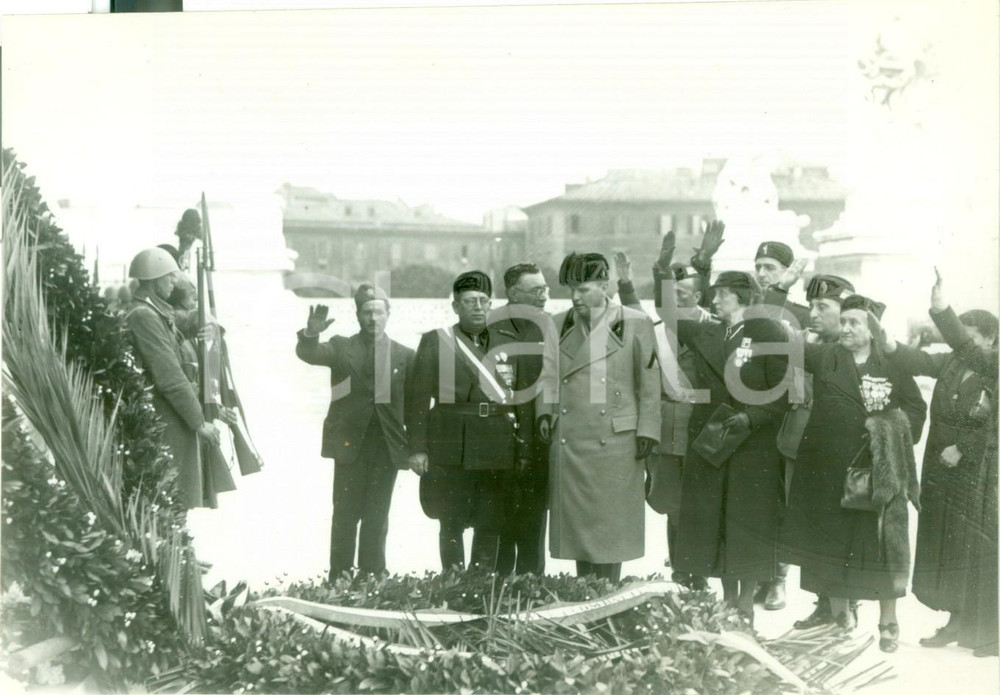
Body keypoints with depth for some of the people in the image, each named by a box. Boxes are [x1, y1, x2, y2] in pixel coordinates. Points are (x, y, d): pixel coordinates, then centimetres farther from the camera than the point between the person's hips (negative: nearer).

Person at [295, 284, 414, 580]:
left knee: (377, 517, 5)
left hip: (387, 445, 1)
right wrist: (311, 334, -33)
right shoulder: (341, 347, 7)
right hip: (350, 443, -1)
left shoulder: (404, 355, 8)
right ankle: (339, 578, 7)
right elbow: (309, 354, -10)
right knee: (345, 515, 2)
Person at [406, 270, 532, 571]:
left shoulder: (508, 345, 12)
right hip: (450, 452, -2)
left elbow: (523, 403, 12)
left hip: (496, 453, 2)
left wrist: (525, 451, 7)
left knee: (490, 526, 4)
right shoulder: (435, 342, 5)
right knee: (452, 525, 2)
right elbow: (417, 398, 1)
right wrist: (417, 448, -6)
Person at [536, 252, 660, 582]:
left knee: (610, 522, 0)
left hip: (615, 441, -3)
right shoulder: (558, 325, 11)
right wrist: (544, 412, 2)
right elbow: (547, 376, 17)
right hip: (568, 441, 3)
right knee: (575, 519, 5)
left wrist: (646, 430, -4)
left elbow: (649, 382, 1)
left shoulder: (635, 324, 1)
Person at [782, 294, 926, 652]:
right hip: (828, 469, 1)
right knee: (831, 538, 8)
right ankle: (838, 608, 23)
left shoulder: (893, 365, 3)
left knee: (882, 541, 1)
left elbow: (916, 407, 8)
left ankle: (888, 621, 14)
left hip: (878, 469, -1)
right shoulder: (824, 357, 3)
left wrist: (898, 435, -7)